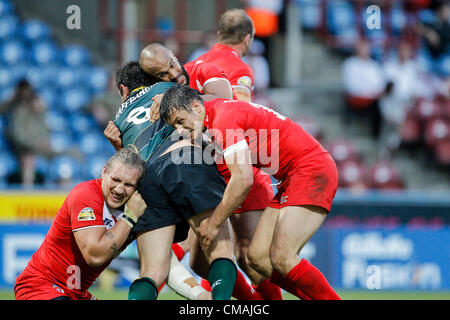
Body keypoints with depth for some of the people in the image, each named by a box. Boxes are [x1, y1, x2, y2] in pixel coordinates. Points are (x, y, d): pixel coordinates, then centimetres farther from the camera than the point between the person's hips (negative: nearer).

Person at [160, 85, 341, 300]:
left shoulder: (223, 119, -18)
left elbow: (243, 180, -23)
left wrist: (213, 223, -15)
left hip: (312, 171, -10)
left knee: (282, 258, -20)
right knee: (258, 257, 3)